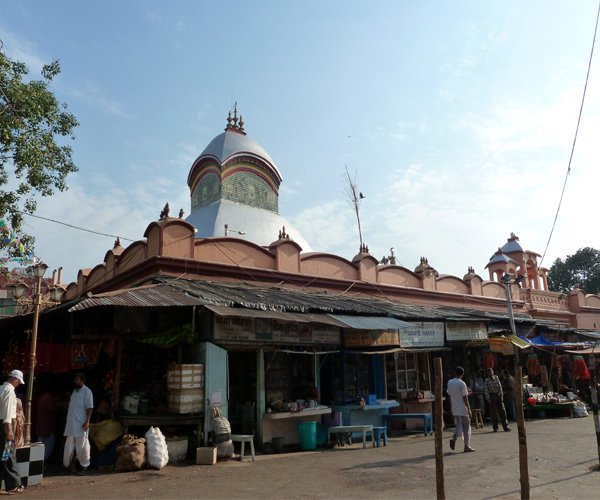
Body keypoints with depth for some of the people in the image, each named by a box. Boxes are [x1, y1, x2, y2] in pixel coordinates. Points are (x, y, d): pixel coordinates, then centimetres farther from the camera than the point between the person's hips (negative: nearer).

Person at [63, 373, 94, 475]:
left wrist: (87, 421, -19)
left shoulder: (87, 391, -8)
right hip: (71, 424, 7)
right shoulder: (74, 391, 15)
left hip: (81, 424, -7)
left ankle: (84, 466, 9)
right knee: (69, 446, 10)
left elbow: (90, 408, -12)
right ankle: (69, 465, 21)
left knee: (82, 446, -2)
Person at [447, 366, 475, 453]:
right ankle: (467, 446, 9)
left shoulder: (449, 382, 4)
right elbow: (465, 398, -15)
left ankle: (454, 439, -5)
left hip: (454, 409, 6)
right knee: (466, 427, 6)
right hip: (463, 409, -6)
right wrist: (469, 410, -8)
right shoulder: (462, 383, -16)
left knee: (458, 425, 17)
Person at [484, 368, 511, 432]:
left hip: (498, 395, 3)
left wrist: (501, 394, 2)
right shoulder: (486, 380, -4)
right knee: (493, 412, 2)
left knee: (502, 410, 2)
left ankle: (505, 426, 8)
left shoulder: (496, 377, 7)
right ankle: (495, 427, 10)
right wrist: (488, 399, -9)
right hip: (492, 396, -3)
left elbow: (500, 386, 10)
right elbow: (486, 390, -6)